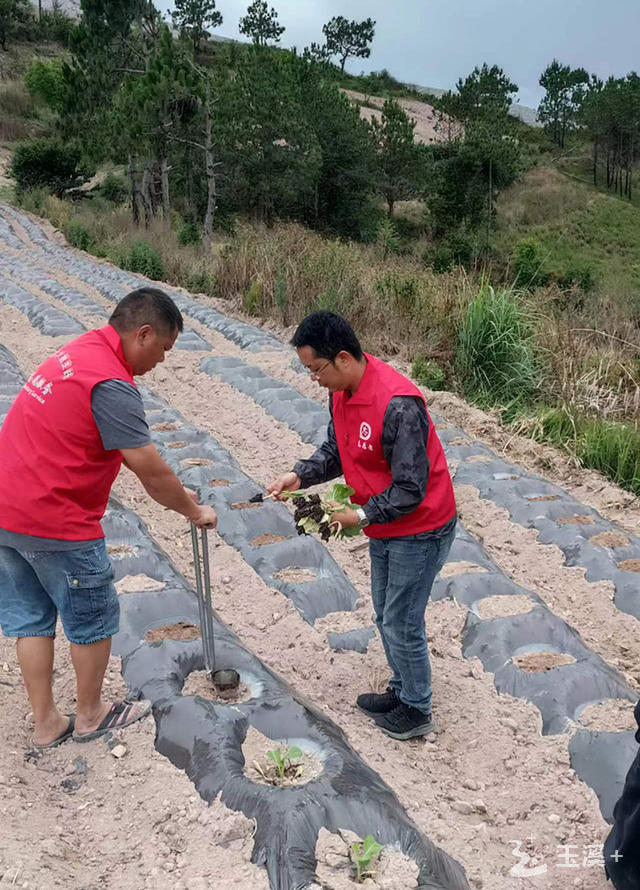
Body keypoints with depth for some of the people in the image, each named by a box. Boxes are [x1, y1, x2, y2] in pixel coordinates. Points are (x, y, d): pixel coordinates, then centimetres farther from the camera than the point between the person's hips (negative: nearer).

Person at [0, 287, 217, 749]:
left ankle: (46, 723, 31)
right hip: (54, 523, -9)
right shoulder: (111, 386, -22)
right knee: (94, 618, 11)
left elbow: (132, 454, 15)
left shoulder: (81, 350, 9)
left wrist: (175, 491, 16)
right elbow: (151, 472, -20)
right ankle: (91, 714, 31)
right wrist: (194, 510, -3)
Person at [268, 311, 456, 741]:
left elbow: (410, 489, -28)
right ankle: (402, 690, 42)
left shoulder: (397, 404, -32)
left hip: (420, 529, -9)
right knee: (387, 616, 22)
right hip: (384, 527, 9)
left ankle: (417, 711, 26)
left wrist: (363, 516, -23)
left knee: (401, 624, 5)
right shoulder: (342, 392, -3)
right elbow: (336, 450, 9)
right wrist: (300, 475, -6)